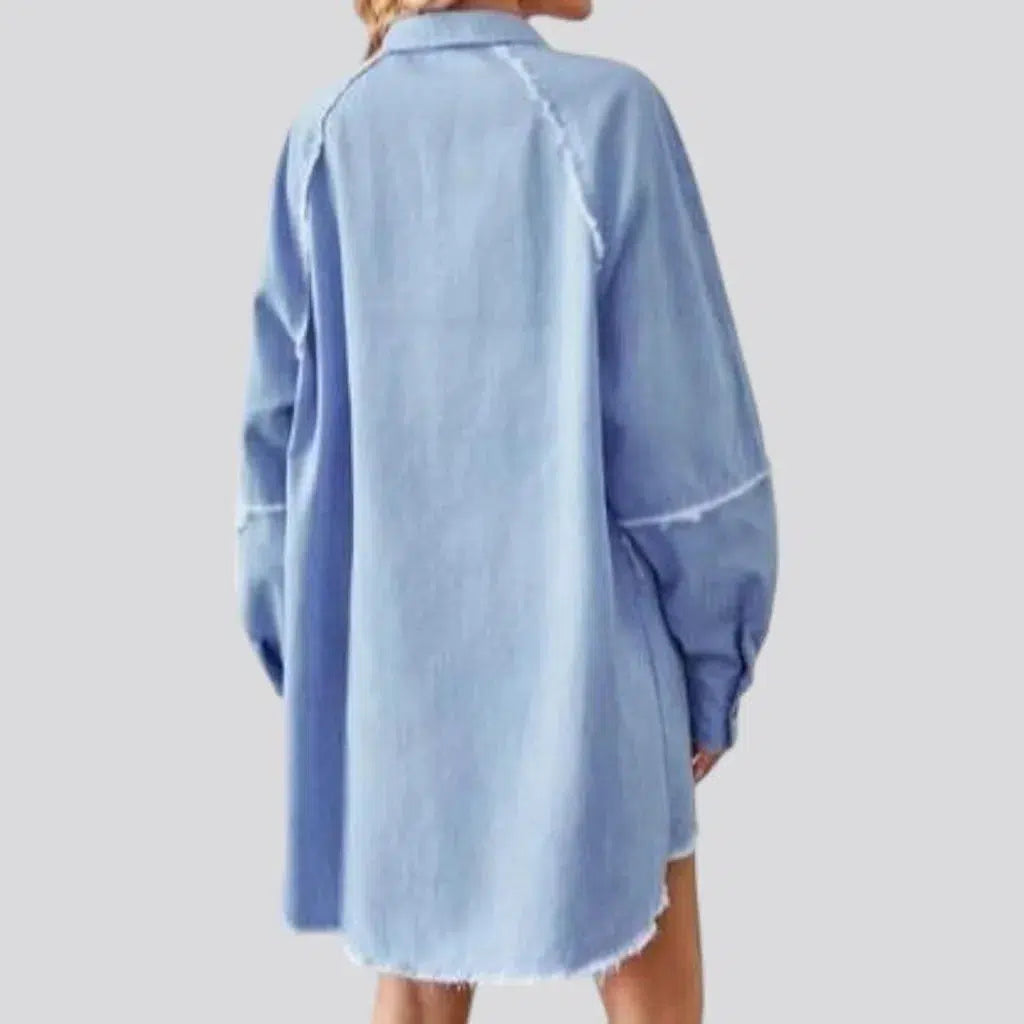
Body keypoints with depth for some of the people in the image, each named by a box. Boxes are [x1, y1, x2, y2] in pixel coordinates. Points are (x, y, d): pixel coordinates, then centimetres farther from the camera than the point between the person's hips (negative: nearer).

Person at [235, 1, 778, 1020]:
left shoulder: (323, 139, -2)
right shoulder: (606, 113, -12)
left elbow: (279, 429, 1)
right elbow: (687, 431, -11)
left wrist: (306, 661, 12)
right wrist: (712, 668, 1)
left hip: (394, 657, 4)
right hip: (578, 657, -3)